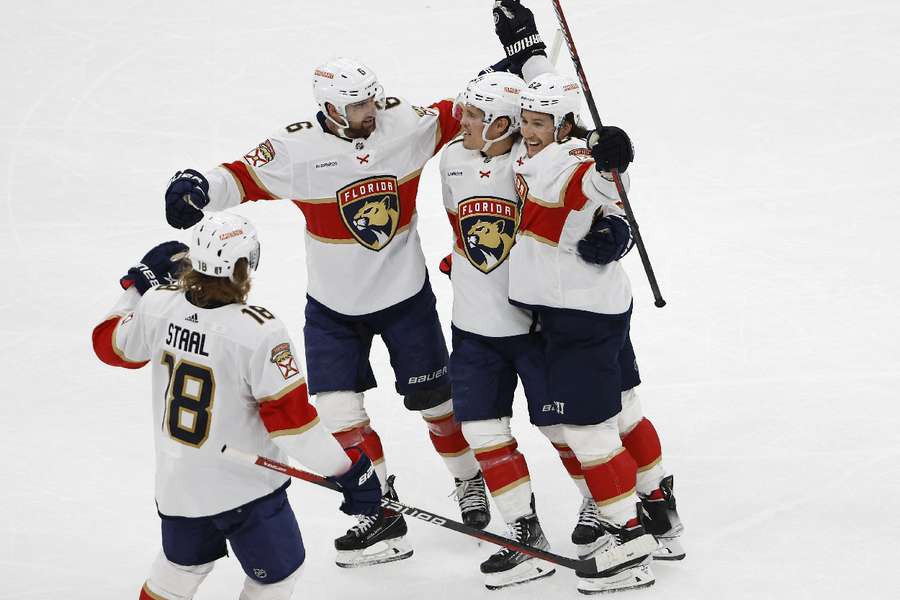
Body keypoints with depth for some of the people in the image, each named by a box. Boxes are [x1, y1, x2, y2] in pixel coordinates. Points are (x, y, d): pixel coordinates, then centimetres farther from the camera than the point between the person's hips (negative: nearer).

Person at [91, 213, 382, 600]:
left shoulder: (159, 304, -12)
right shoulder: (260, 333, -27)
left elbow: (110, 344, 9)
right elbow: (290, 417, -25)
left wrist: (140, 282, 20)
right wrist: (351, 469, -17)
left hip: (176, 481, 6)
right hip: (243, 490, -6)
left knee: (182, 565, 30)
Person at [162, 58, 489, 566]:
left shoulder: (407, 123, -13)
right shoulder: (298, 149, -19)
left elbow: (456, 118, 1)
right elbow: (245, 177, -15)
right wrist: (200, 186, -32)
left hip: (406, 294, 1)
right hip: (333, 307, 0)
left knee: (435, 399, 11)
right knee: (340, 411, -5)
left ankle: (470, 479, 38)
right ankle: (383, 512, 11)